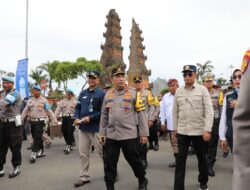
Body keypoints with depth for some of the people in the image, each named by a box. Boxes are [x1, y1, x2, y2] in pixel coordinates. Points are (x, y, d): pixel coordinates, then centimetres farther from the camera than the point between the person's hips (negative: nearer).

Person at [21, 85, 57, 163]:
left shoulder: (43, 100, -2)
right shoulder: (30, 100, 11)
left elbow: (49, 111, -4)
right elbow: (25, 112, 12)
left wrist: (54, 120, -10)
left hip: (40, 122, -5)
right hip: (32, 122, 6)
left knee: (37, 138, -9)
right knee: (35, 138, 12)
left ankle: (33, 154, -8)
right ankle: (41, 152, 24)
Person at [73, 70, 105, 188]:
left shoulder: (101, 94, -7)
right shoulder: (82, 93, 12)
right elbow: (78, 108, 13)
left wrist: (90, 118, -20)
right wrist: (77, 118, -6)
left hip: (96, 128, -6)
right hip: (83, 128, 6)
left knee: (102, 152, 4)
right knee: (83, 154, 10)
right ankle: (84, 177, 22)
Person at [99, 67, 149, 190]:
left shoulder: (133, 94, -4)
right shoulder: (108, 95, 9)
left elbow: (141, 114, -5)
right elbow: (104, 116, 15)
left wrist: (144, 133, -8)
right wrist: (102, 133, 13)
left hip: (129, 135, -3)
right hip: (111, 136, 4)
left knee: (134, 160, 11)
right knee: (109, 163, 7)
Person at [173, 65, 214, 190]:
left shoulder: (202, 90, -5)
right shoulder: (178, 91, 4)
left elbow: (209, 110, -9)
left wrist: (207, 129, -16)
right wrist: (175, 128, 10)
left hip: (199, 130, -2)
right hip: (182, 131, 2)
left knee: (202, 158, 14)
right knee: (180, 159, 2)